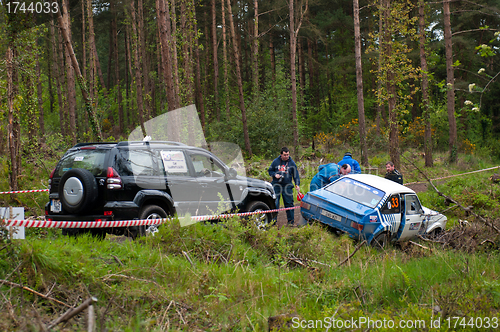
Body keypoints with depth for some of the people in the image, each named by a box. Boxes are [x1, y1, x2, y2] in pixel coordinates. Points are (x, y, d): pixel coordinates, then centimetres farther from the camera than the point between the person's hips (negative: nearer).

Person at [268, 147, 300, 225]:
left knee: (289, 203, 3)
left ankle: (290, 221, 12)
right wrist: (275, 175, -8)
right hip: (277, 185, 0)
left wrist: (297, 184, -4)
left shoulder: (292, 163, 3)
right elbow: (270, 171, 13)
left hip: (287, 186, 1)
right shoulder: (275, 161, 2)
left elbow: (296, 174, 7)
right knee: (274, 203, -4)